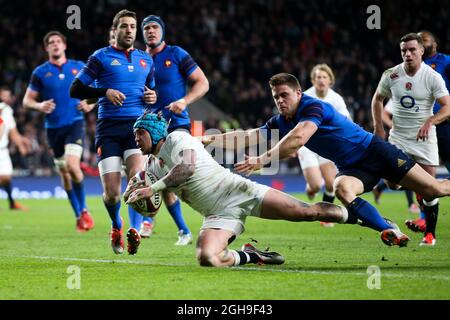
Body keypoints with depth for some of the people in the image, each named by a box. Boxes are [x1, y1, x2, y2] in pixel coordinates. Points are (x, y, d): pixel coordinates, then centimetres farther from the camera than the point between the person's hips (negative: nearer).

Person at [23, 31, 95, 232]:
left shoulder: (79, 68, 5)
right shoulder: (40, 72, 4)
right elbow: (27, 100, 5)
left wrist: (89, 105, -5)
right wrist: (39, 106, -16)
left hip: (75, 123, -2)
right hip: (53, 127, 2)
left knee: (72, 165, -21)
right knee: (64, 173, 7)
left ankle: (84, 210, -4)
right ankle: (79, 215, 21)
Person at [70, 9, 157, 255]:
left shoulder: (146, 60, 17)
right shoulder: (101, 57, 5)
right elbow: (75, 89, 1)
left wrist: (153, 97, 7)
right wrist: (105, 92, -13)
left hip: (137, 126, 2)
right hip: (109, 128, -2)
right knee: (112, 193, -6)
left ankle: (135, 230, -25)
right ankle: (116, 227, 23)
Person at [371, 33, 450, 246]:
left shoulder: (433, 77, -10)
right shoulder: (391, 75, -2)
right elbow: (378, 99, 15)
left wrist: (429, 122, -32)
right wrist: (378, 127, 4)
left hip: (425, 138, -2)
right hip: (397, 137, 2)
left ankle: (430, 233, 11)